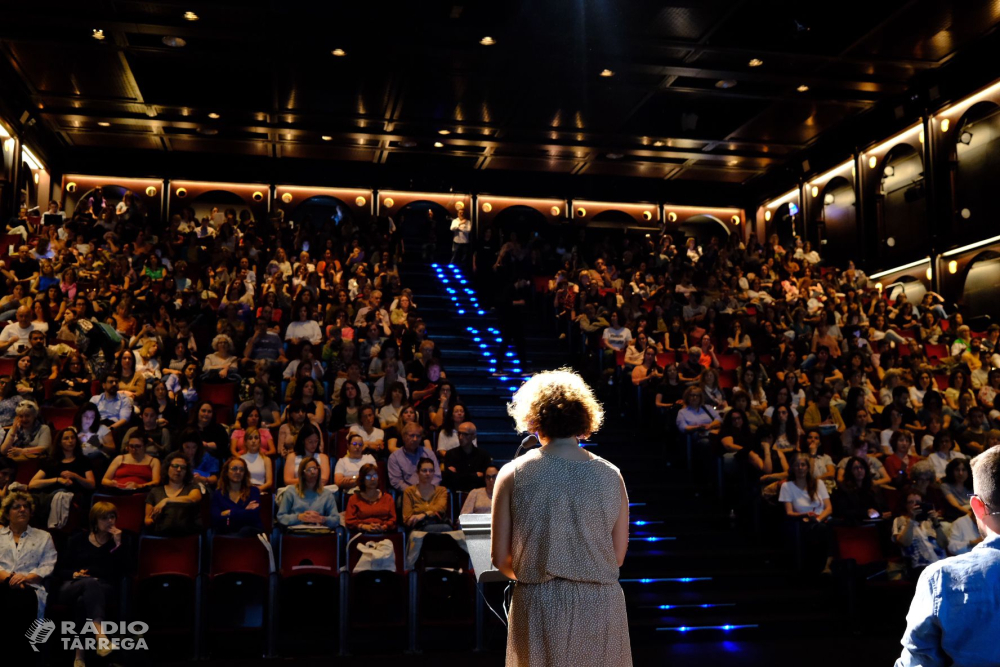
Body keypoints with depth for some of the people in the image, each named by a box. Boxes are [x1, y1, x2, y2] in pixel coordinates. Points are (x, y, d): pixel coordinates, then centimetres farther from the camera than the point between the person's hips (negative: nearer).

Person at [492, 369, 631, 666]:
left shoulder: (513, 474, -5)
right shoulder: (610, 475, -1)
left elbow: (501, 559, -3)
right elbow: (618, 556, 3)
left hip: (538, 608, -1)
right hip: (601, 607, 1)